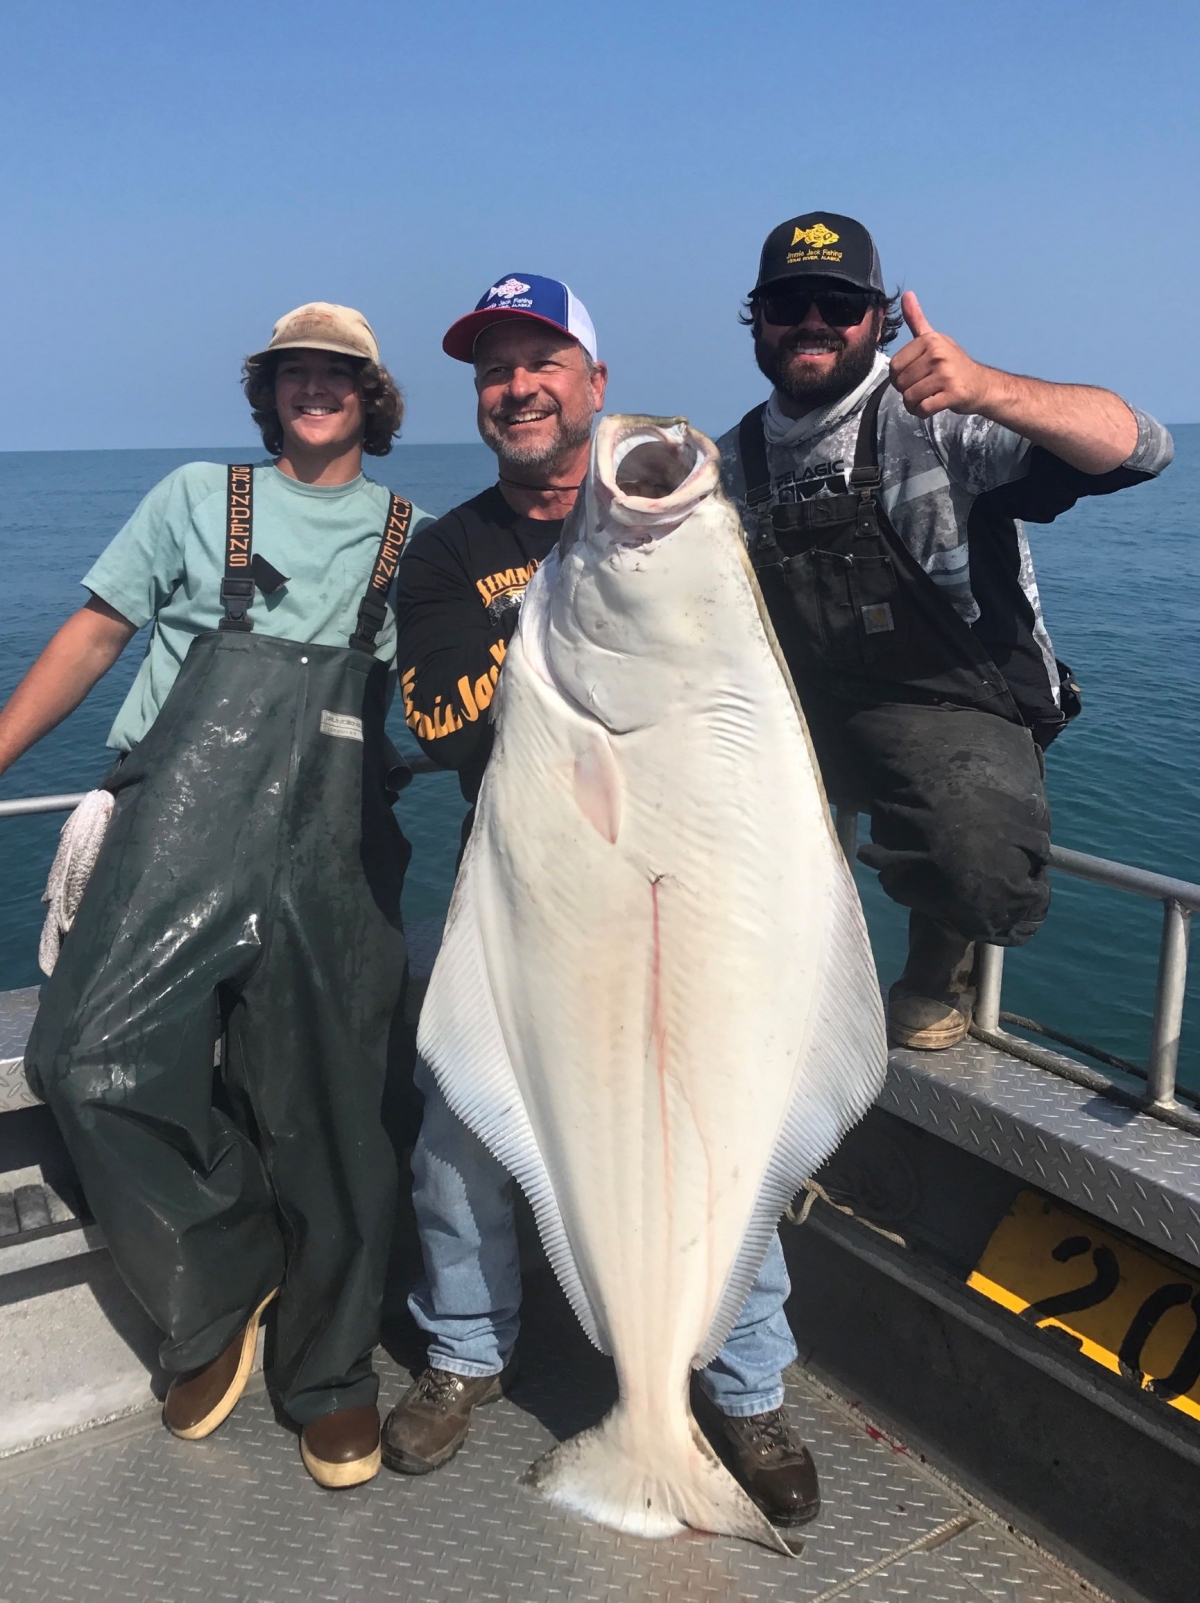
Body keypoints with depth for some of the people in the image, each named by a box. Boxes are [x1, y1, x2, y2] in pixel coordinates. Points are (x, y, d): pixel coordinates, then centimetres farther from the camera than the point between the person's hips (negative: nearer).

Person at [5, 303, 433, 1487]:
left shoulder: (415, 540, 17)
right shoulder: (198, 500, 17)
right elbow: (95, 632, 15)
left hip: (334, 851, 0)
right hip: (183, 823, 1)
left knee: (322, 1108, -1)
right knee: (97, 1061, -14)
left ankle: (331, 1377, 19)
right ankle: (221, 1288, 10)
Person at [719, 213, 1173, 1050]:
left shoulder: (937, 421, -8)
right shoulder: (732, 463, 8)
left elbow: (1138, 447, -20)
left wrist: (984, 388, -36)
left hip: (946, 708, -5)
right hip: (797, 709, 5)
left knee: (980, 867, -33)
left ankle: (941, 955, 8)